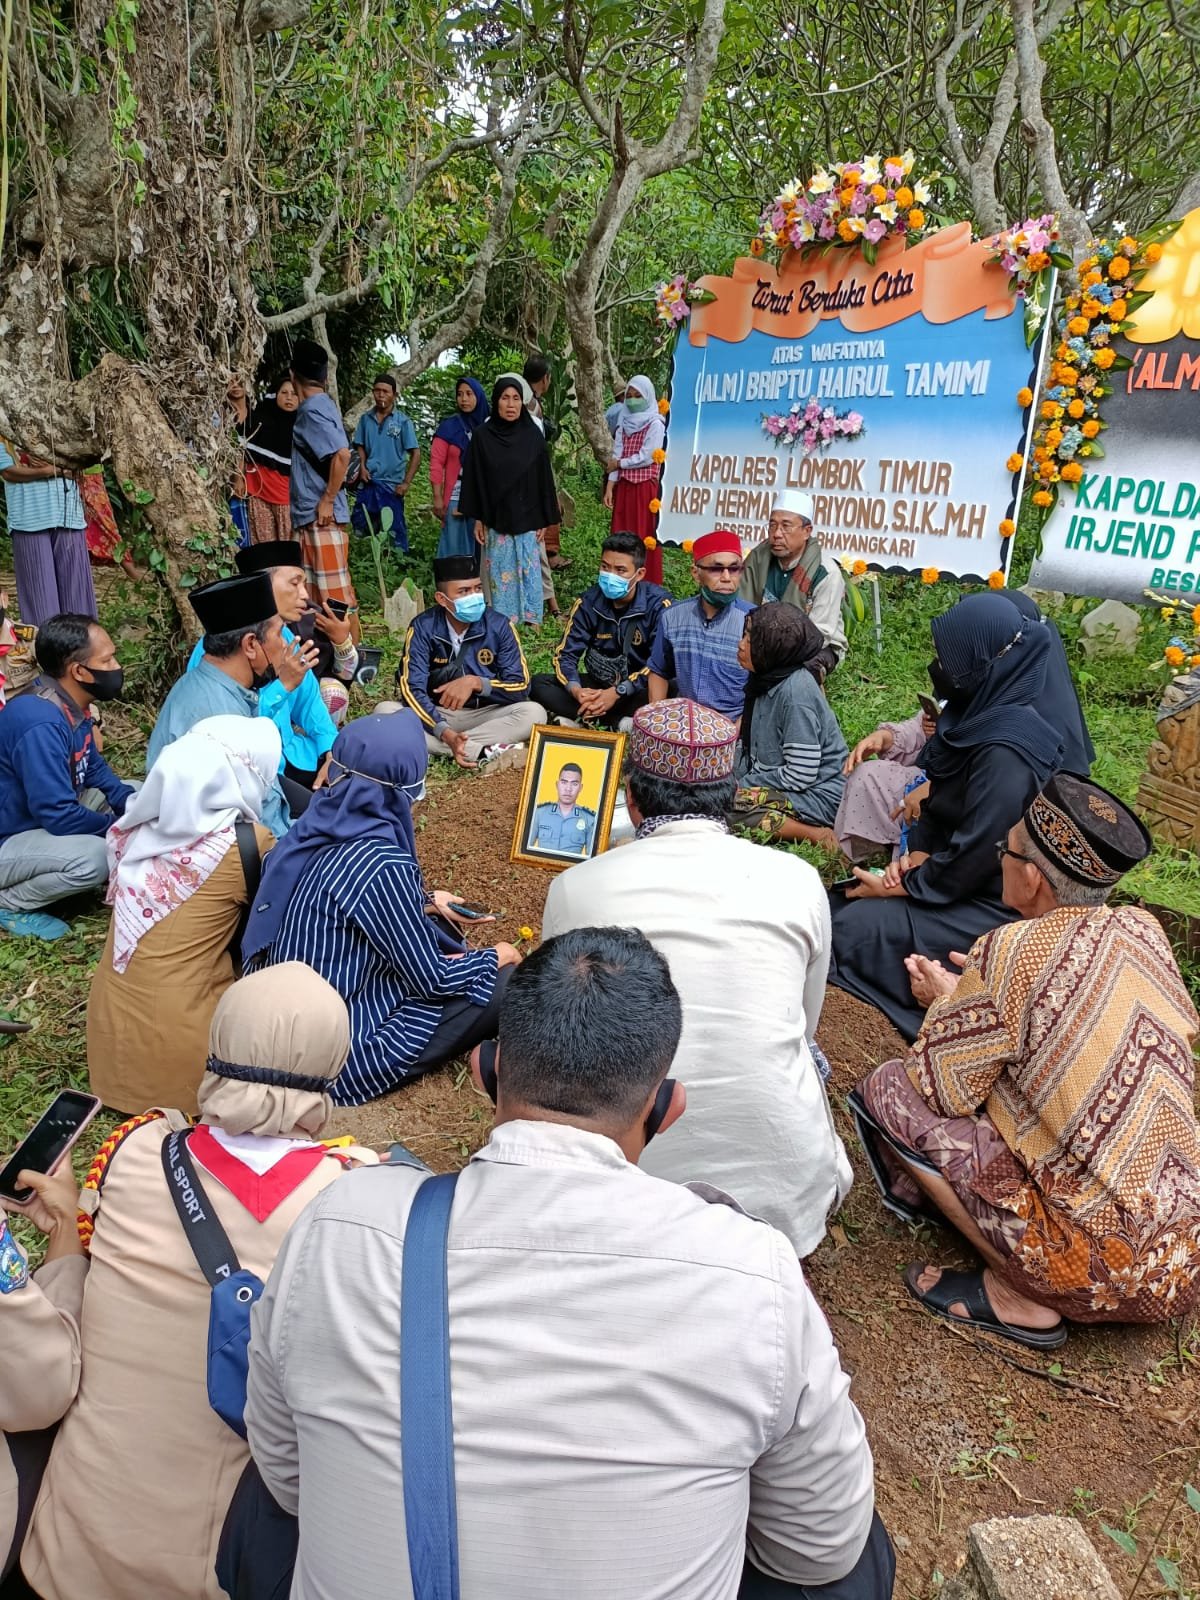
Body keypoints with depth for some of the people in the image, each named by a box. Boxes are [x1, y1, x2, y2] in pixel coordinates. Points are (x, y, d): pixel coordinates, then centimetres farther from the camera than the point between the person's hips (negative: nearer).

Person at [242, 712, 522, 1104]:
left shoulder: (316, 829, -4)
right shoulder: (382, 866, -26)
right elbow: (432, 980, -16)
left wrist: (426, 903, 17)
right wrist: (496, 957, 1)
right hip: (341, 1052, -8)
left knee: (434, 923, 19)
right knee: (509, 983, -3)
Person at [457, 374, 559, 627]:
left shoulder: (533, 435, 1)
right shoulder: (482, 436, -1)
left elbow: (543, 478, 4)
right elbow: (475, 479, 1)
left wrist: (543, 519, 2)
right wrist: (477, 519, -2)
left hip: (526, 518, 1)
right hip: (496, 518, 0)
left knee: (528, 569, 3)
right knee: (500, 572, 4)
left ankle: (531, 618, 12)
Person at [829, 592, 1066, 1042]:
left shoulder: (1006, 751, -27)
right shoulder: (983, 714, 2)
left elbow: (978, 852, -25)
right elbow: (941, 800, 11)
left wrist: (901, 887, -14)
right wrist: (916, 855, -5)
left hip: (992, 902, -9)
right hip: (955, 874, 9)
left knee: (858, 926, -17)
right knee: (836, 904, 1)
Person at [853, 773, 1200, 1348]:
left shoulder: (1012, 951, -20)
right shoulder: (1144, 930, 0)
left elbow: (939, 1091, -11)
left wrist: (948, 1002, 6)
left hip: (1110, 1272, -8)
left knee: (890, 1090, -4)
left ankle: (1019, 1299, 0)